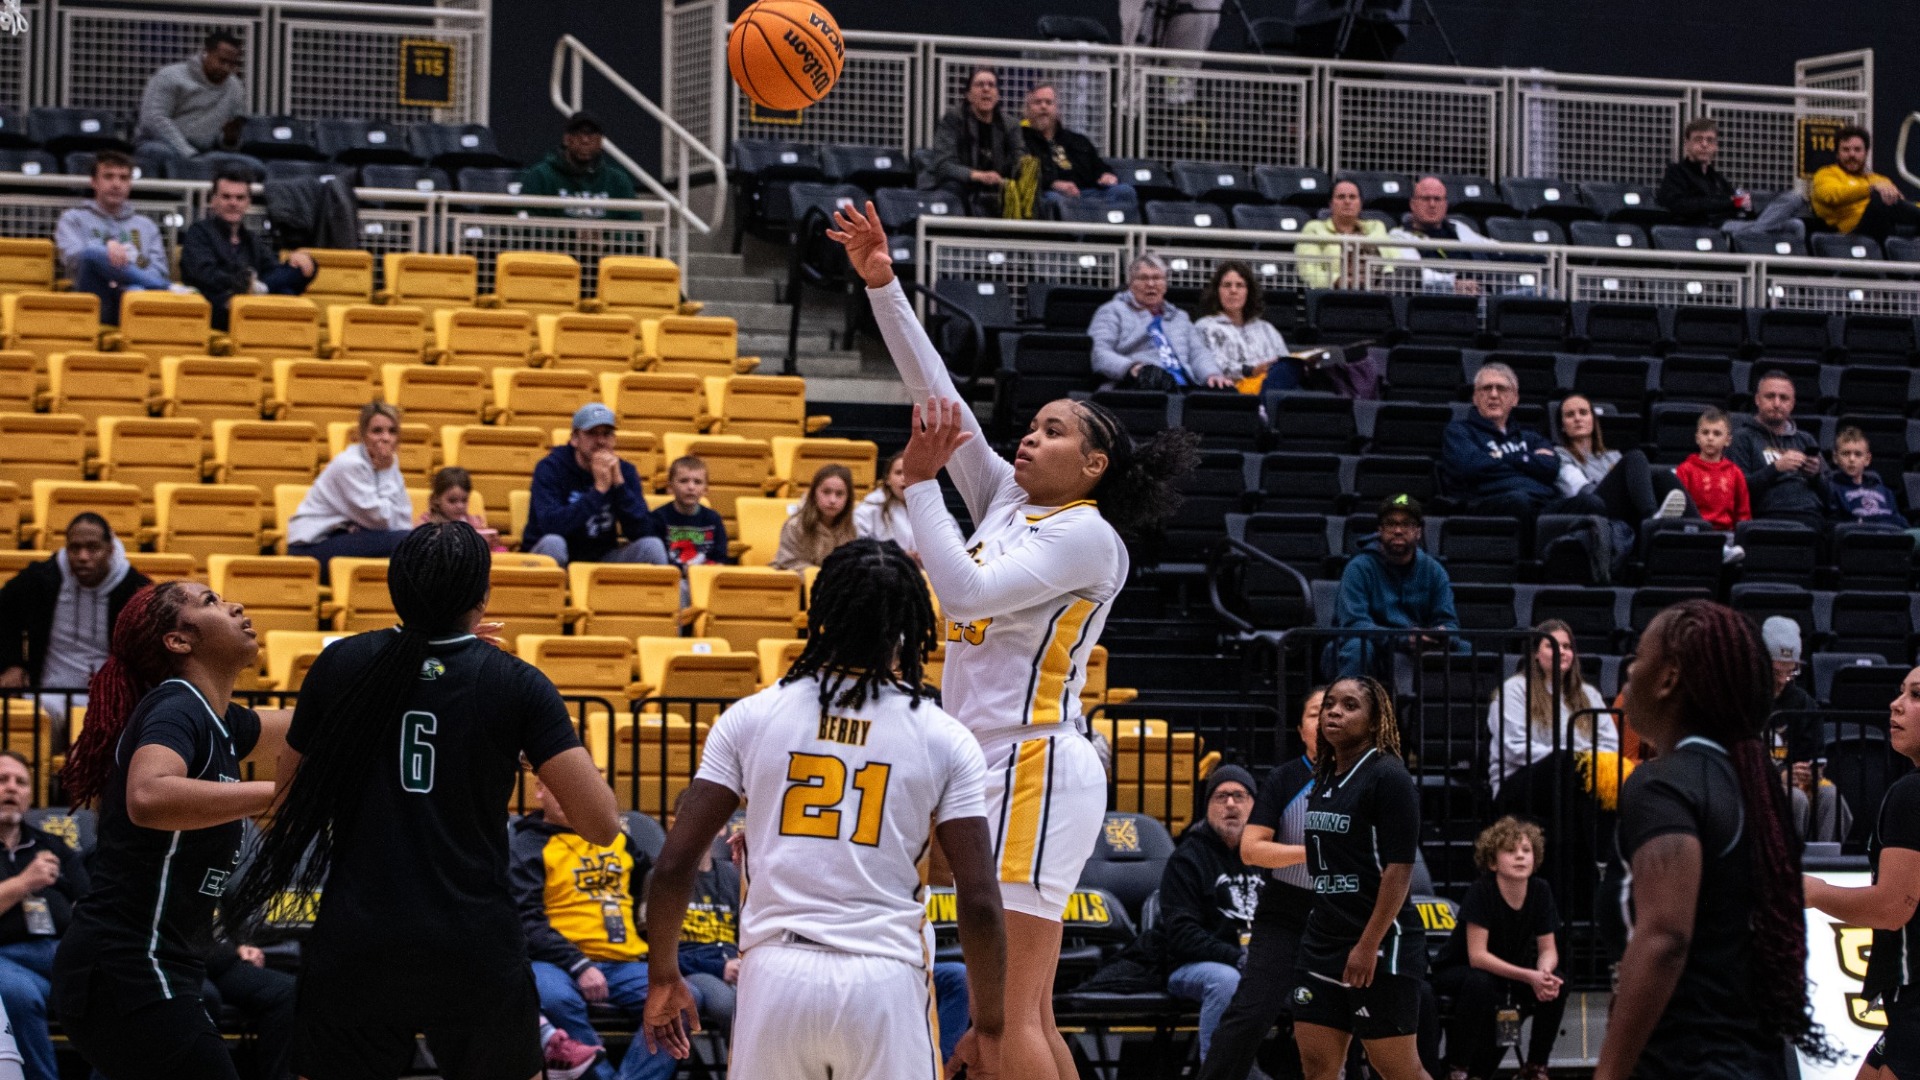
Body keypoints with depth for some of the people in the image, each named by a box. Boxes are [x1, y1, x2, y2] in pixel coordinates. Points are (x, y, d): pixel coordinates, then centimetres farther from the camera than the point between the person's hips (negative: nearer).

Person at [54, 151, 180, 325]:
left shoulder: (145, 225, 27)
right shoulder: (73, 219, 21)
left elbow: (158, 269, 12)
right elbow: (73, 258, 1)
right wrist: (105, 251, -20)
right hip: (97, 297, -1)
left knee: (137, 292, -38)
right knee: (92, 253, -33)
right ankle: (168, 288, -31)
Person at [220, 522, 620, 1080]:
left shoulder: (339, 665, 2)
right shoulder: (517, 684, -4)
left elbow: (286, 801, 13)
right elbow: (600, 825, -8)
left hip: (353, 949, 1)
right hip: (476, 952, -1)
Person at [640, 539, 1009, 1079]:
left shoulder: (750, 717, 3)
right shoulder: (945, 740, 1)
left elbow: (674, 864, 2)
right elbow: (979, 902, -3)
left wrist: (663, 976, 16)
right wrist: (989, 1026, 7)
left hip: (775, 971, 1)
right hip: (884, 977, -1)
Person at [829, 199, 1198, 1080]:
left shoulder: (1086, 535, -7)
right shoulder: (1008, 500, 16)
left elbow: (965, 590, -20)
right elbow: (938, 396, 15)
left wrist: (919, 480, -15)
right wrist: (881, 286, 10)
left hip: (1034, 764, -9)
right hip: (993, 766, 9)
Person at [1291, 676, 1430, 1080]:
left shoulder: (1388, 777, -11)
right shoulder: (1324, 778, 12)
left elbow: (1399, 870, -16)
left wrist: (1369, 945, -20)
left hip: (1381, 947, -8)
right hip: (1322, 941, 8)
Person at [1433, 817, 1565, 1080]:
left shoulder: (1540, 891, -10)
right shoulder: (1481, 891, -24)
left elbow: (1548, 950, -5)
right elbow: (1477, 955, -28)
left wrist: (1544, 973, -30)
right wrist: (1529, 976, -38)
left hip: (1511, 976, 5)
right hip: (1456, 972, -5)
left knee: (1557, 984, -19)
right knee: (1480, 983, -37)